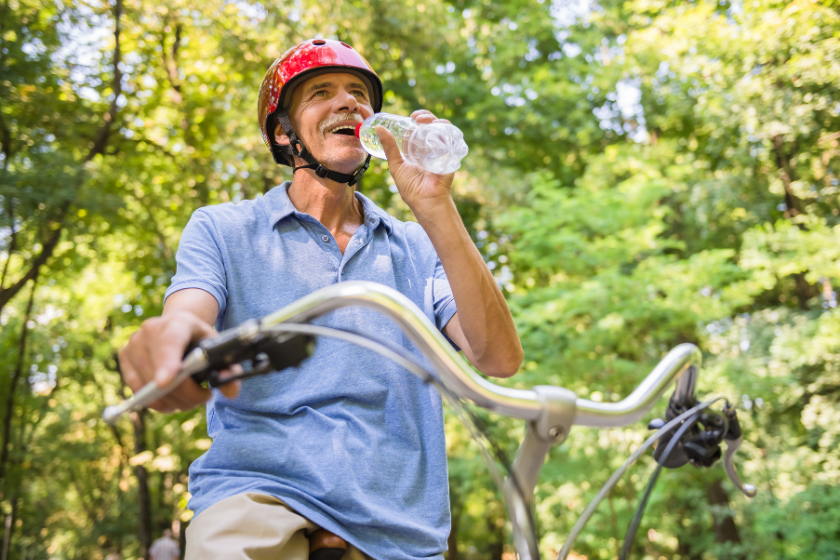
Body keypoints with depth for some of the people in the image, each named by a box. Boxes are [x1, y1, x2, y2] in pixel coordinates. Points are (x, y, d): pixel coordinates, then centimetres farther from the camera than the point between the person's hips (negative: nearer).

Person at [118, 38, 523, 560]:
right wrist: (172, 342, -32)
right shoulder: (222, 230, 11)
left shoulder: (418, 247, 13)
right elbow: (184, 316, -7)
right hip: (259, 492, -3)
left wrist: (434, 207, -9)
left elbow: (499, 358, -1)